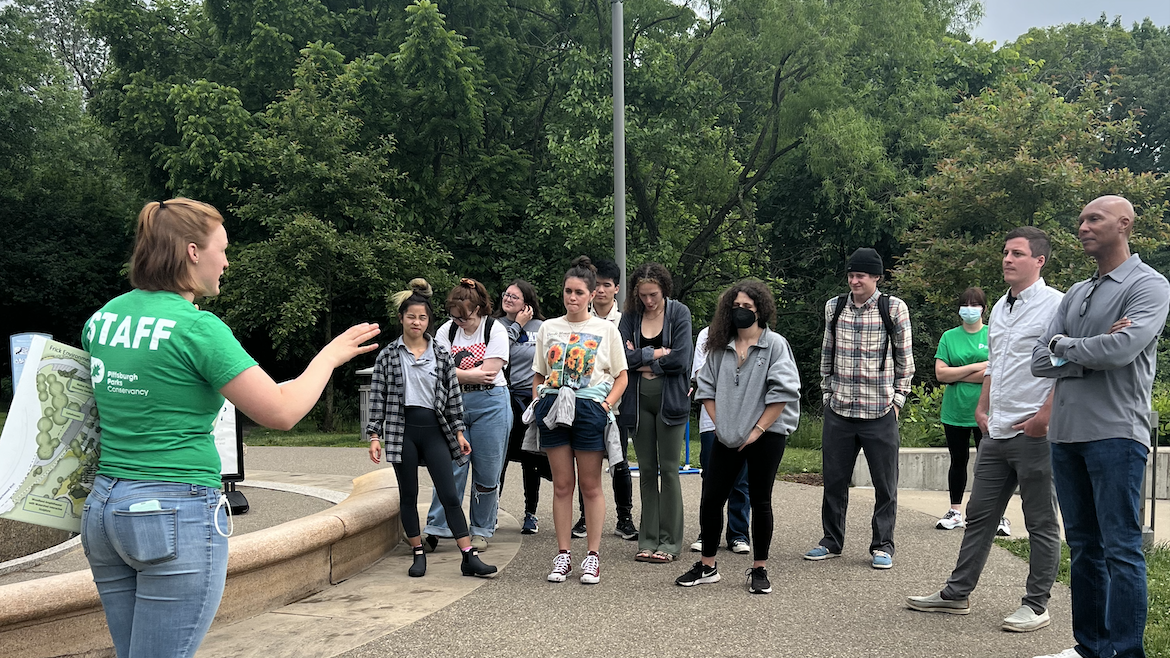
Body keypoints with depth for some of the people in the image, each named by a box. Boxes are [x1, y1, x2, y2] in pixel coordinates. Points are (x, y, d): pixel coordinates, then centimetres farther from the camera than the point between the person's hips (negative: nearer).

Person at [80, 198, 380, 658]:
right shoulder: (197, 327, -15)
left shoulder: (104, 316, 7)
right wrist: (330, 356, 0)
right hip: (178, 512, -8)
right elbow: (281, 412, -14)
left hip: (104, 506, 8)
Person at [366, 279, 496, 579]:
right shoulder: (388, 355, 2)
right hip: (402, 430, 0)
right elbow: (378, 397, 2)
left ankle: (470, 557, -3)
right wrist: (375, 435, -3)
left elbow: (453, 395, 8)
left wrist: (459, 432, 5)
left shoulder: (441, 354, 6)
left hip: (434, 430, 1)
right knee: (408, 495, 7)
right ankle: (418, 555, 19)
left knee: (449, 494, -3)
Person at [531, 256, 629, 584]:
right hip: (553, 409, 2)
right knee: (561, 484, 6)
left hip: (589, 408, -2)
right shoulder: (548, 328, 11)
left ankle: (593, 555, 11)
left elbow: (621, 376, 6)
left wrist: (607, 404, -7)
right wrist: (538, 402, 1)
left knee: (590, 485, 3)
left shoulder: (606, 329, 4)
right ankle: (563, 555, 13)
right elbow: (538, 375, 17)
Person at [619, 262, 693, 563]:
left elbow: (680, 359, -12)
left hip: (669, 399, -3)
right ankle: (648, 541, 15)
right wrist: (655, 353, -13)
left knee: (668, 469, -1)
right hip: (638, 400, 3)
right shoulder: (630, 315, 7)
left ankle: (670, 542, 7)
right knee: (646, 470, 8)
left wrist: (641, 361, -6)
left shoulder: (679, 312, -1)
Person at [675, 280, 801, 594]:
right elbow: (706, 386, 13)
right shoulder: (721, 347, 9)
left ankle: (759, 569, 16)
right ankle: (707, 566, 16)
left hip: (766, 436, -4)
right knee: (711, 498, 3)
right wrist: (719, 422, 2)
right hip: (727, 437, 4)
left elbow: (783, 392, -11)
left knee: (760, 501, 4)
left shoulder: (775, 345, -4)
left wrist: (757, 430, -12)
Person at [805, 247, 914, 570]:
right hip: (838, 411, 3)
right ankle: (831, 541, 24)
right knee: (834, 480, 10)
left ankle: (882, 546, 19)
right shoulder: (834, 306, 6)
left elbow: (904, 358, 4)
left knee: (885, 483, 5)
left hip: (880, 413, -3)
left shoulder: (894, 309, -3)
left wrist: (898, 399, 2)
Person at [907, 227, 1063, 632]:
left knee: (1041, 522, 4)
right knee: (979, 515, 12)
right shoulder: (1000, 308, 16)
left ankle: (1036, 606, 14)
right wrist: (982, 408, 18)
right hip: (996, 432, 8)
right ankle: (957, 594, 21)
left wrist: (1044, 417, -19)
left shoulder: (1055, 305, -10)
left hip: (1035, 433, -8)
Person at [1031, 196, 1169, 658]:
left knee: (1121, 548, -4)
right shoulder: (1075, 295, 17)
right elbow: (1039, 362, 8)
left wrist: (1065, 346, -3)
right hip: (1065, 433, 7)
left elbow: (1122, 349, -20)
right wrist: (1093, 352, -9)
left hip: (1115, 433, -7)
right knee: (1083, 545, 12)